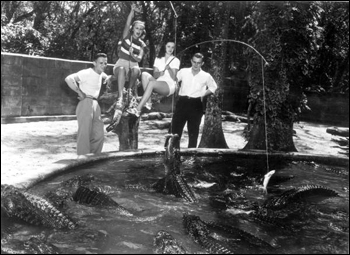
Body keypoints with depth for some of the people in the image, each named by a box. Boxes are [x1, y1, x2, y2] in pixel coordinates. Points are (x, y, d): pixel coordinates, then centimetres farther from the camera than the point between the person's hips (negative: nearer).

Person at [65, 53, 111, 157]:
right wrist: (80, 92, -19)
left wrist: (108, 79, 22)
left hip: (95, 104, 8)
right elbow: (68, 79, -21)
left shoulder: (100, 73, 17)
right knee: (84, 133, -12)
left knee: (99, 134, 5)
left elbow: (105, 76, 43)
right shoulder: (86, 73, -9)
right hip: (86, 103, -8)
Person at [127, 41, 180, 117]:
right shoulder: (158, 59, 18)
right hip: (157, 83, 5)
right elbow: (155, 75, 9)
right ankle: (148, 102, -28)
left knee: (151, 83, -34)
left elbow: (173, 78, -4)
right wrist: (159, 73, -13)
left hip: (170, 85, -5)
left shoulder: (175, 60, 5)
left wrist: (169, 68, -22)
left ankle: (138, 109, -41)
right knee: (144, 74, -20)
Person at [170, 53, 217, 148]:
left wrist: (203, 94, 8)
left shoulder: (206, 76, 4)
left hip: (196, 105, 0)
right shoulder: (183, 72, 5)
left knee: (193, 130, 4)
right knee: (175, 127, -2)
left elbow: (213, 87, 17)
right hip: (182, 102, 0)